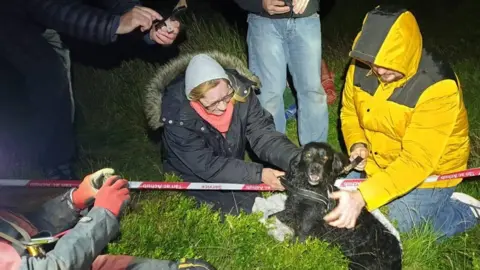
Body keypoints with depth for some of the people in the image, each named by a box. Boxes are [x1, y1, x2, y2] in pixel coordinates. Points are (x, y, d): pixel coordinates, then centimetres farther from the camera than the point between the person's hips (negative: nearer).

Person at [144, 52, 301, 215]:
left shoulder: (239, 90, -20)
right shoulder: (178, 116, -31)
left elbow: (262, 133, -17)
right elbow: (206, 166, -28)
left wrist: (295, 159, -35)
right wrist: (259, 174, -34)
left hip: (234, 170, 4)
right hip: (194, 179, -4)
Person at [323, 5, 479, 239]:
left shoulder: (437, 87, -32)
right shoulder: (361, 67, -14)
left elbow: (416, 162, -34)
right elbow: (349, 112, 5)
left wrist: (362, 197, -42)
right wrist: (357, 144, -17)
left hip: (427, 173, -6)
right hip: (377, 162, 7)